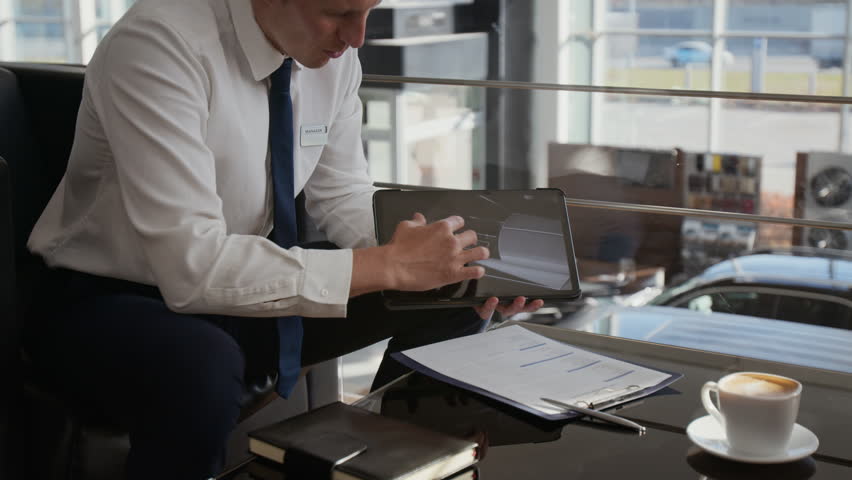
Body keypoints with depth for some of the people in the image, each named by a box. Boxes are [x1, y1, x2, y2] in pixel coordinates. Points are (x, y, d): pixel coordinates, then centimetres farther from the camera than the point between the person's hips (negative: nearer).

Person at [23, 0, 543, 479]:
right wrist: (388, 266, -32)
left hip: (242, 287, 6)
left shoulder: (336, 52, -8)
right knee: (203, 371, -39)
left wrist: (434, 258, -16)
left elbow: (342, 198, 3)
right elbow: (193, 266, -33)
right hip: (115, 302, -6)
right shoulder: (158, 46, -28)